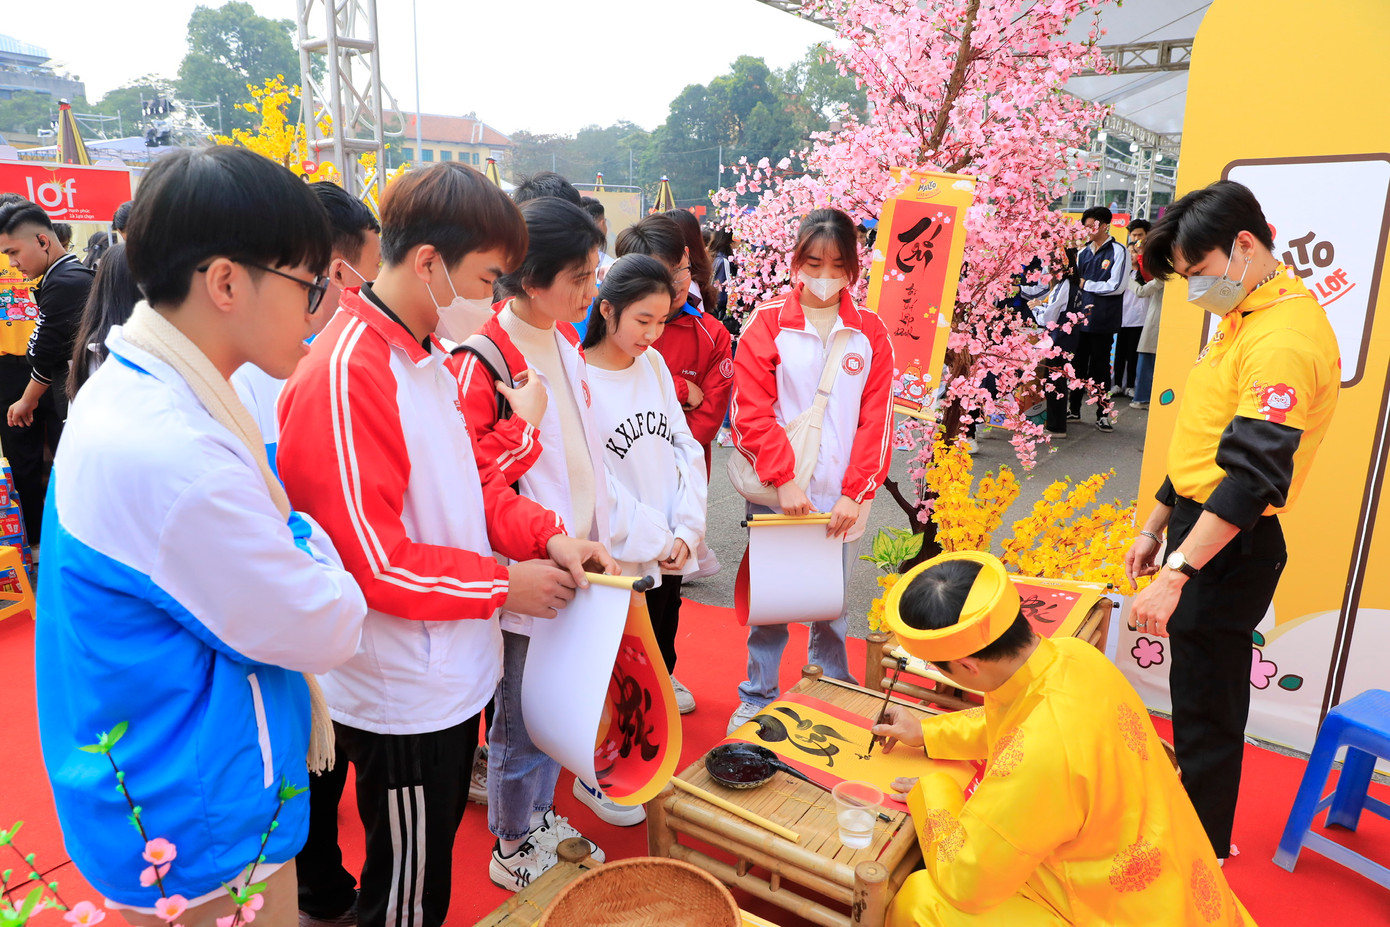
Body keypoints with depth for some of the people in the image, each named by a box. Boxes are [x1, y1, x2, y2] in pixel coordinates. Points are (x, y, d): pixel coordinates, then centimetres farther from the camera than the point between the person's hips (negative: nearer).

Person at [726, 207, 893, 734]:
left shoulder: (870, 331, 3)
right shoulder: (768, 321, -3)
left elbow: (876, 418, 1)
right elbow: (750, 409, -7)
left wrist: (854, 493, -7)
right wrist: (784, 479, -14)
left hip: (842, 498, 2)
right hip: (775, 492, -1)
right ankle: (757, 699, 28)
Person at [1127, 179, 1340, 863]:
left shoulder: (1285, 339, -21)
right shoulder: (1242, 320, 12)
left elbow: (1254, 475, -29)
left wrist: (1175, 576, -32)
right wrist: (1154, 528, 20)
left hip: (1232, 550, -10)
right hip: (1201, 531, 10)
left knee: (1206, 711, 5)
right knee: (1202, 701, 21)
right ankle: (1196, 827, 38)